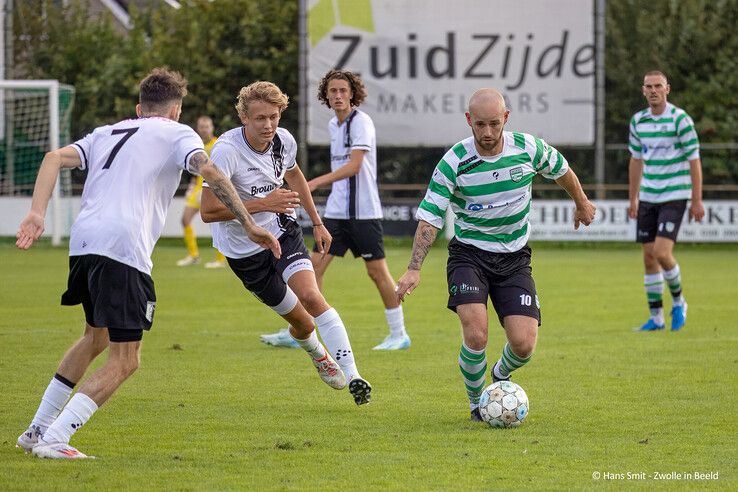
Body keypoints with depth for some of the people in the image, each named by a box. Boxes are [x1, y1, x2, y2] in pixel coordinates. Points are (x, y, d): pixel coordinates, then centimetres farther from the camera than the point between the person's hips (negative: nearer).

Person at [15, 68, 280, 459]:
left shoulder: (106, 133, 28)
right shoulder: (176, 133, 12)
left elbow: (54, 159, 12)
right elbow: (209, 171, -7)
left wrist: (36, 215, 2)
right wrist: (248, 225, -8)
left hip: (82, 242, 7)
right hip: (123, 249, -7)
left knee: (96, 337, 29)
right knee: (123, 361, -2)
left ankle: (37, 429, 31)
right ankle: (53, 440, -14)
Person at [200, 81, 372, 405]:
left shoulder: (284, 140, -7)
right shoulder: (227, 150, -26)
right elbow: (208, 211, -30)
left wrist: (317, 222, 22)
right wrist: (263, 203, -34)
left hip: (283, 232, 3)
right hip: (244, 249, -3)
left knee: (311, 297, -21)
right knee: (300, 321, 2)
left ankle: (352, 377, -22)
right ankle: (318, 355, 38)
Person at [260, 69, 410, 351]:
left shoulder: (361, 122, -12)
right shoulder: (333, 125, 12)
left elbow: (354, 165, -23)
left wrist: (318, 181, -31)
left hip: (363, 212, -7)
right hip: (336, 210, 7)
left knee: (377, 271, -1)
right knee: (315, 265, 0)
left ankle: (398, 334, 11)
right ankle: (295, 333, 2)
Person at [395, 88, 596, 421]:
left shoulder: (528, 148, -9)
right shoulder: (453, 163, -17)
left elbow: (561, 170, 13)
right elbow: (429, 217, -16)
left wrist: (582, 204, 30)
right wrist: (414, 269, -26)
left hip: (514, 259, 2)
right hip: (469, 255, -2)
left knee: (523, 344, -11)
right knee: (476, 336, -23)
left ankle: (501, 375, 27)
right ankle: (476, 402, 6)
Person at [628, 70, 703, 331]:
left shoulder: (680, 119, -10)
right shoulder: (638, 121, 7)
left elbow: (694, 160, -8)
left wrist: (697, 200, -10)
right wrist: (633, 199, 18)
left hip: (674, 196, -6)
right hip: (648, 197, 6)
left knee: (662, 252, -17)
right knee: (649, 257, 5)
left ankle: (678, 302, 8)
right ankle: (656, 317, 13)